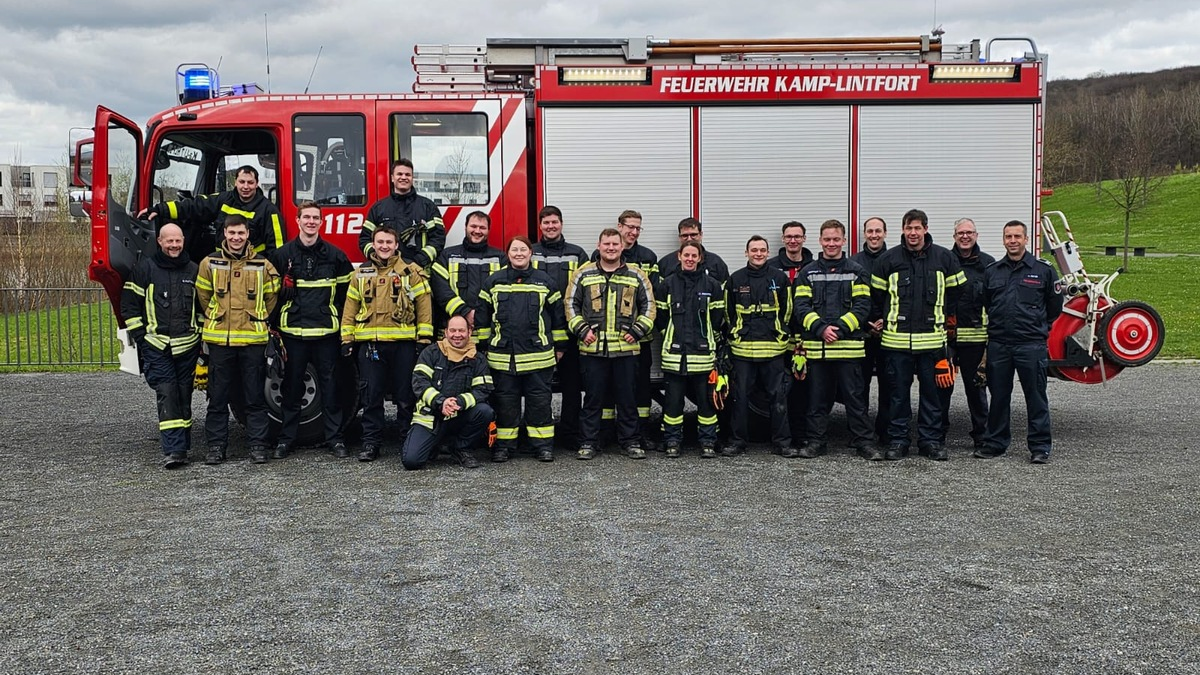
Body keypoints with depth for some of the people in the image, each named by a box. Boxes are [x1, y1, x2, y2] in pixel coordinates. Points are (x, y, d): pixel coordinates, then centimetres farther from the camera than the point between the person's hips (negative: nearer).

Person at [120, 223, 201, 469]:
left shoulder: (193, 270, 11)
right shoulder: (144, 269, 2)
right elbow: (129, 304, 4)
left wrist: (200, 334, 12)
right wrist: (140, 336, -2)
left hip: (187, 346, 3)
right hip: (156, 347, -3)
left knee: (184, 396, 7)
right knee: (166, 396, -10)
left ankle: (181, 448, 14)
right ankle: (173, 450, -13)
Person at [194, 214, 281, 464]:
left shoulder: (263, 265, 4)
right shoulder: (209, 263, 5)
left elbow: (271, 297, 13)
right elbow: (203, 297, 15)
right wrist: (217, 320, 15)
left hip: (253, 340, 0)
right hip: (219, 339, 1)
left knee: (255, 397, 4)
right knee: (218, 397, 5)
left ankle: (258, 444, 11)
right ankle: (216, 445, 13)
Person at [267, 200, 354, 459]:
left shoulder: (335, 255, 6)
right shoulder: (281, 255, 5)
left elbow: (347, 290, 12)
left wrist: (340, 321, 7)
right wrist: (275, 326, 2)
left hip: (326, 331, 0)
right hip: (293, 331, 0)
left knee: (329, 384, 4)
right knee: (292, 386, 6)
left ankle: (334, 437, 11)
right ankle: (286, 438, 14)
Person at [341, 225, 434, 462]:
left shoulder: (411, 272, 4)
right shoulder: (361, 273, 13)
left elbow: (424, 307, 2)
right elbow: (350, 308, 14)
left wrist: (424, 339, -4)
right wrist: (346, 340, 7)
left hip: (403, 343, -2)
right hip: (369, 343, 2)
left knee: (405, 397, 3)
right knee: (370, 396, 4)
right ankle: (371, 442, 12)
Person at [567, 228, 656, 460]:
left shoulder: (636, 276, 7)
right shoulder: (583, 275, 5)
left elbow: (648, 306, 11)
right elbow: (571, 304, 9)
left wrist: (637, 331, -1)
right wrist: (582, 330, -2)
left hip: (626, 348, 1)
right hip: (592, 348, 0)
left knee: (627, 397, 7)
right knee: (593, 397, 5)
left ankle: (631, 441, 17)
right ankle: (587, 442, 13)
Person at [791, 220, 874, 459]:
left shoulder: (856, 271, 7)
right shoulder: (807, 273, 9)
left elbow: (862, 306, -1)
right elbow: (801, 307, 1)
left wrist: (840, 329, -13)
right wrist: (821, 328, -13)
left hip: (849, 346, -1)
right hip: (816, 346, 1)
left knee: (854, 396, 2)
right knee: (817, 397, 7)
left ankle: (862, 441, 9)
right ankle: (815, 441, 16)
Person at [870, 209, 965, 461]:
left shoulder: (945, 258, 4)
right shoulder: (888, 259, 2)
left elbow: (955, 293, 13)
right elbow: (877, 296, 9)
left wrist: (944, 320, 11)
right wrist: (881, 323, 8)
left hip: (932, 338, 1)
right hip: (897, 339, -1)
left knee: (932, 391, 7)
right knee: (898, 392, 5)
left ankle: (930, 440, 16)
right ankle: (897, 440, 14)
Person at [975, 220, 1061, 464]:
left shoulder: (1043, 271, 3)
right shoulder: (991, 271, 10)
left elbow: (1055, 307, 12)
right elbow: (985, 305, 20)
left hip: (1032, 345, -3)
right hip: (998, 345, 3)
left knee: (1036, 397, 1)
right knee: (998, 396, 9)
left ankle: (1040, 447, 8)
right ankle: (995, 442, 19)